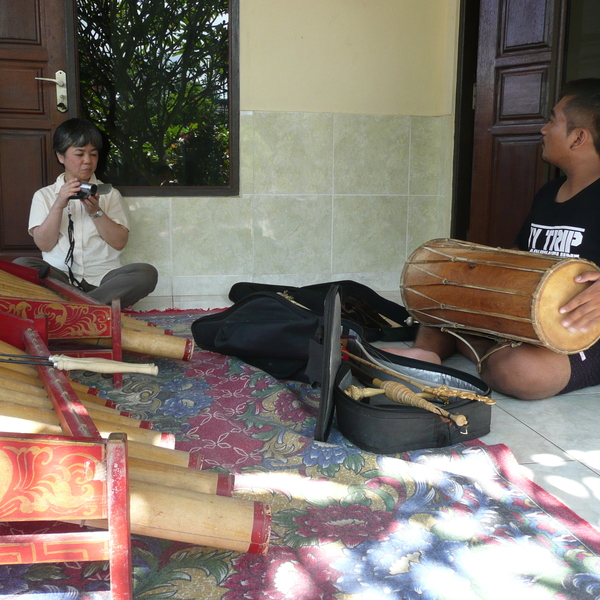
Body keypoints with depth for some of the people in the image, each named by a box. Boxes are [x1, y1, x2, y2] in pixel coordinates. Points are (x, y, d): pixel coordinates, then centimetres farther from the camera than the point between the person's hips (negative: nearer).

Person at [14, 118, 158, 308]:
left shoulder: (109, 194, 17)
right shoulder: (44, 195, 15)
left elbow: (119, 242, 5)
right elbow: (44, 244, 1)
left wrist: (96, 212, -7)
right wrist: (58, 205, -10)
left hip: (103, 278, 1)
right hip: (58, 277, 0)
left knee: (146, 273, -29)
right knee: (21, 265, -31)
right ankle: (107, 301, -29)